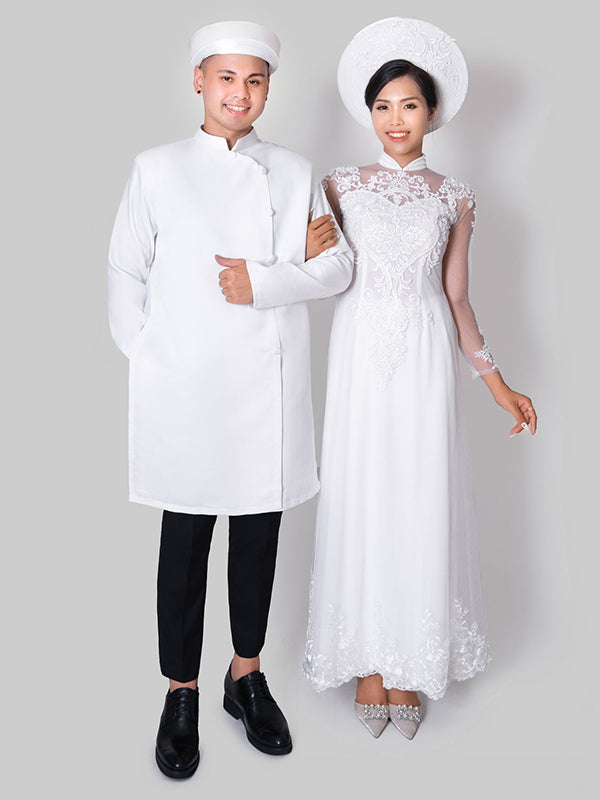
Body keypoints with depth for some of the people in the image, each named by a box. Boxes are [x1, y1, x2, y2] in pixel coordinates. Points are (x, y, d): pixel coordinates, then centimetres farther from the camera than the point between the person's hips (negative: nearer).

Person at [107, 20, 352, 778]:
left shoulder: (293, 172, 9)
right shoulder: (156, 169, 4)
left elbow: (338, 265, 4)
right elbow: (126, 273, 4)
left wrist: (264, 282, -11)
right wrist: (147, 357, -3)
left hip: (269, 389, 2)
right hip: (184, 390, -2)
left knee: (259, 536, 11)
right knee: (184, 542, 6)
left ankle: (247, 678, 30)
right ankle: (181, 695, 22)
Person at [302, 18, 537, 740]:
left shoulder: (454, 198, 8)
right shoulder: (341, 186, 6)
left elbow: (456, 299, 10)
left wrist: (497, 383, 9)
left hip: (428, 359, 1)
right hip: (361, 354, 0)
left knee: (422, 502, 2)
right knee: (363, 498, 2)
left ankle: (412, 664, 17)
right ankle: (369, 660, 17)